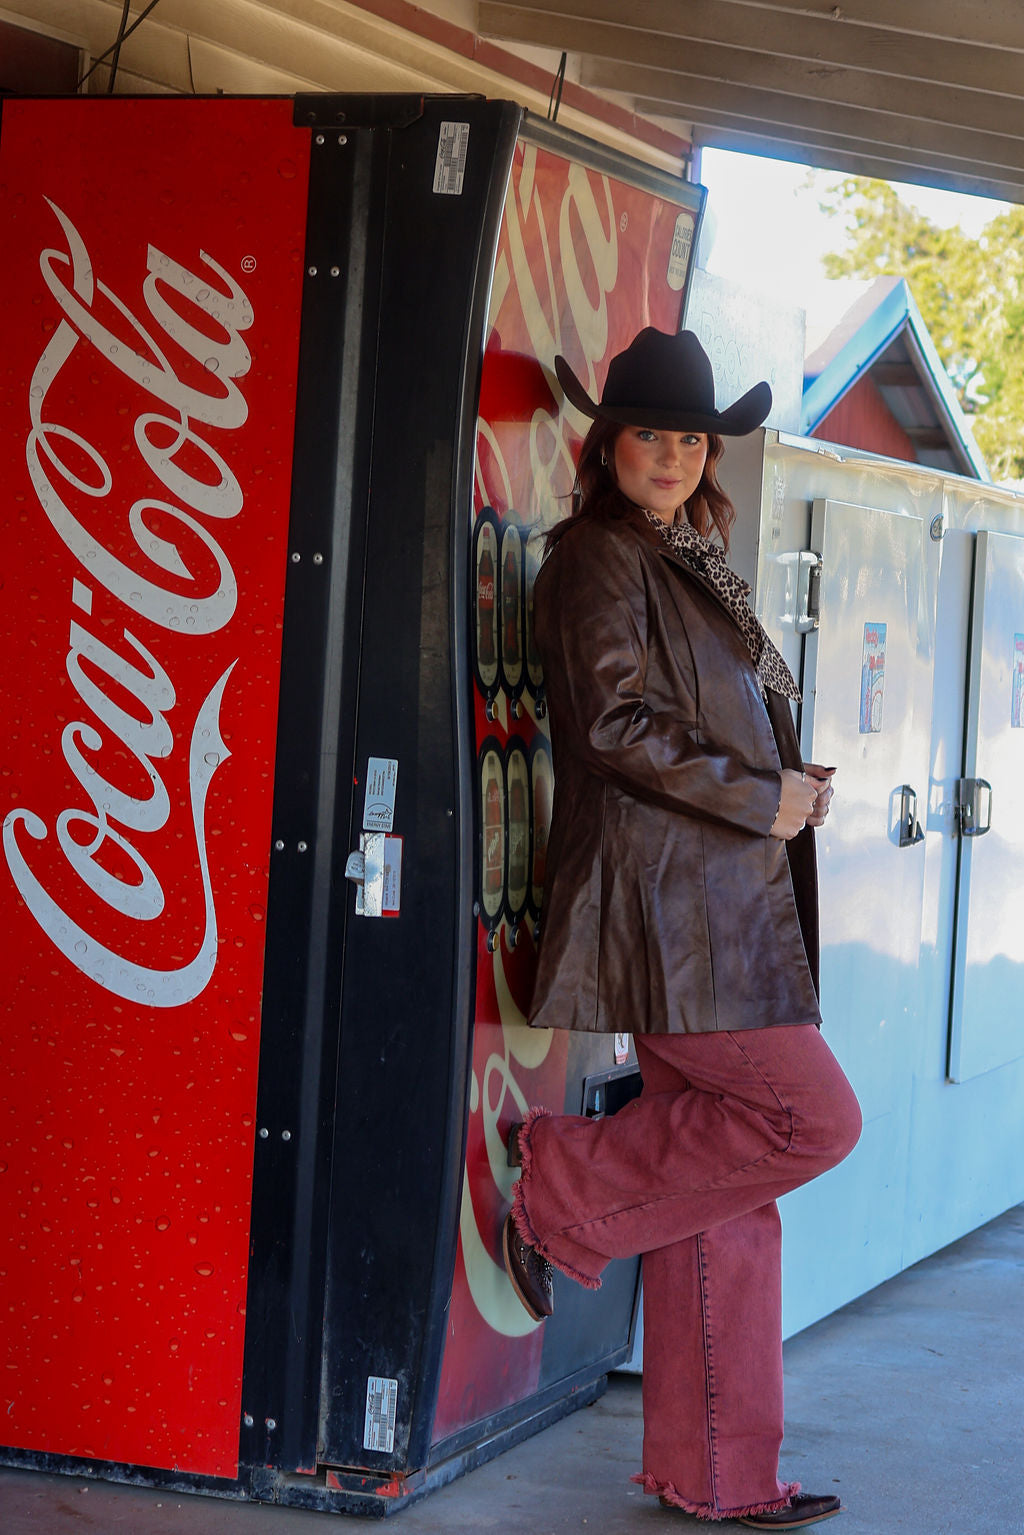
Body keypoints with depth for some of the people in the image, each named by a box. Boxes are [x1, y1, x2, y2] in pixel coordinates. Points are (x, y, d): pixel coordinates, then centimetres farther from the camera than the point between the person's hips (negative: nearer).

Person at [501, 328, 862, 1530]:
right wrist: (761, 797, -10)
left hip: (722, 906, 9)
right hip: (663, 900, -9)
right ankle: (561, 1187, 0)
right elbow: (617, 727, -15)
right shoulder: (600, 560, -6)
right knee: (814, 1118, -12)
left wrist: (789, 787, 11)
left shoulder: (689, 567, 22)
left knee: (723, 1196, 7)